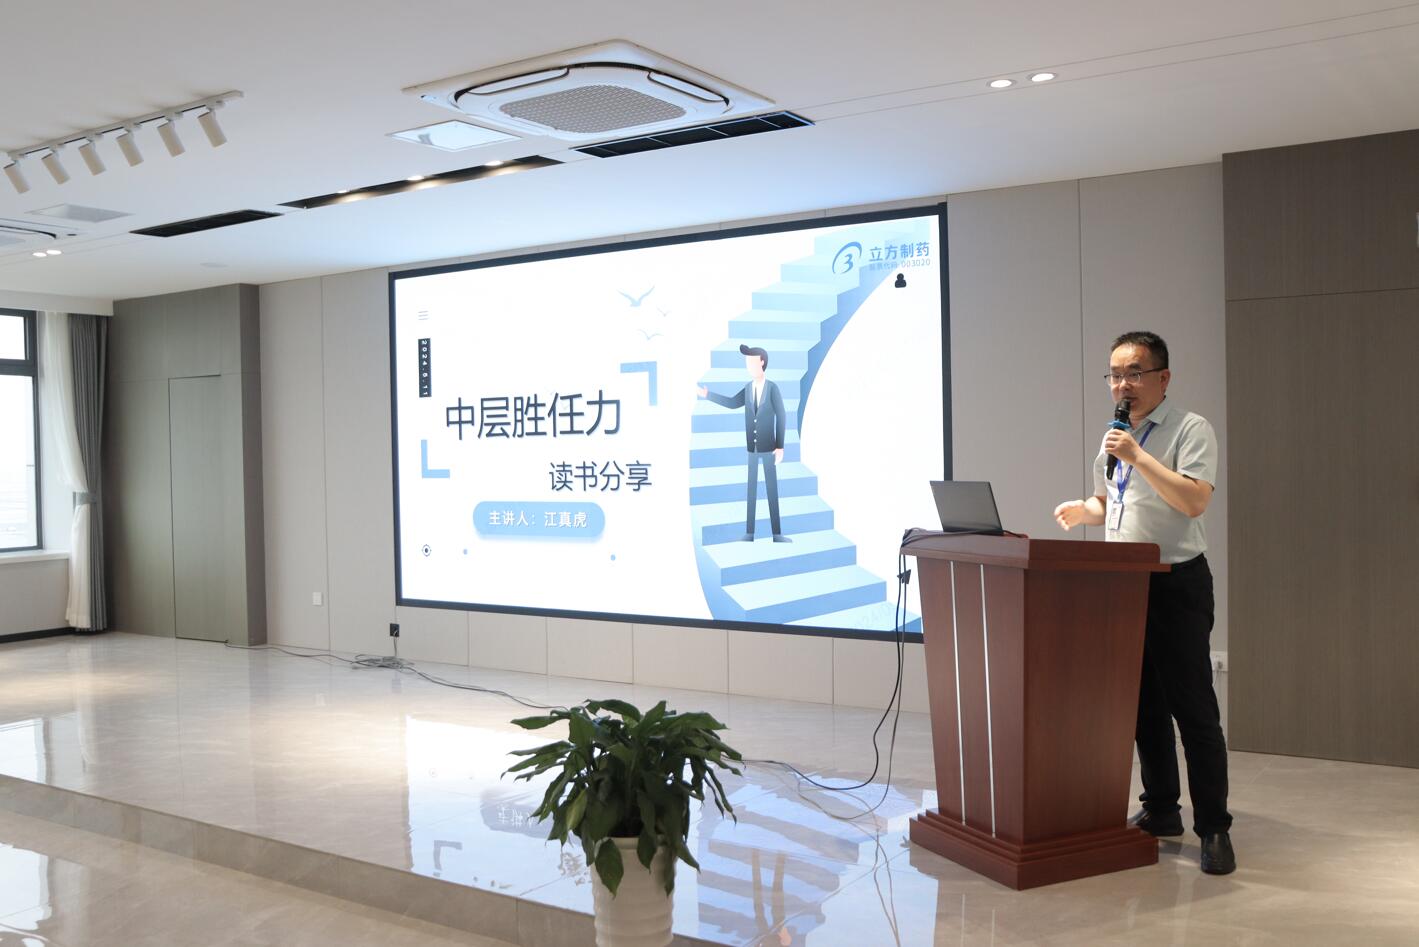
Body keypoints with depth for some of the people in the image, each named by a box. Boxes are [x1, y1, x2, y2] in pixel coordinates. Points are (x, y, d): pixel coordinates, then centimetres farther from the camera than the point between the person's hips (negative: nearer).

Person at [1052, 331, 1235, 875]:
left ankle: (1213, 829, 2)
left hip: (1176, 585, -7)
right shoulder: (1114, 437, 15)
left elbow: (1193, 501, -21)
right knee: (1142, 706, 13)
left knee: (1192, 708, -5)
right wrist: (1085, 511, 5)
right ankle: (1160, 810, 26)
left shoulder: (1190, 430, -7)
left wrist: (1137, 456, -23)